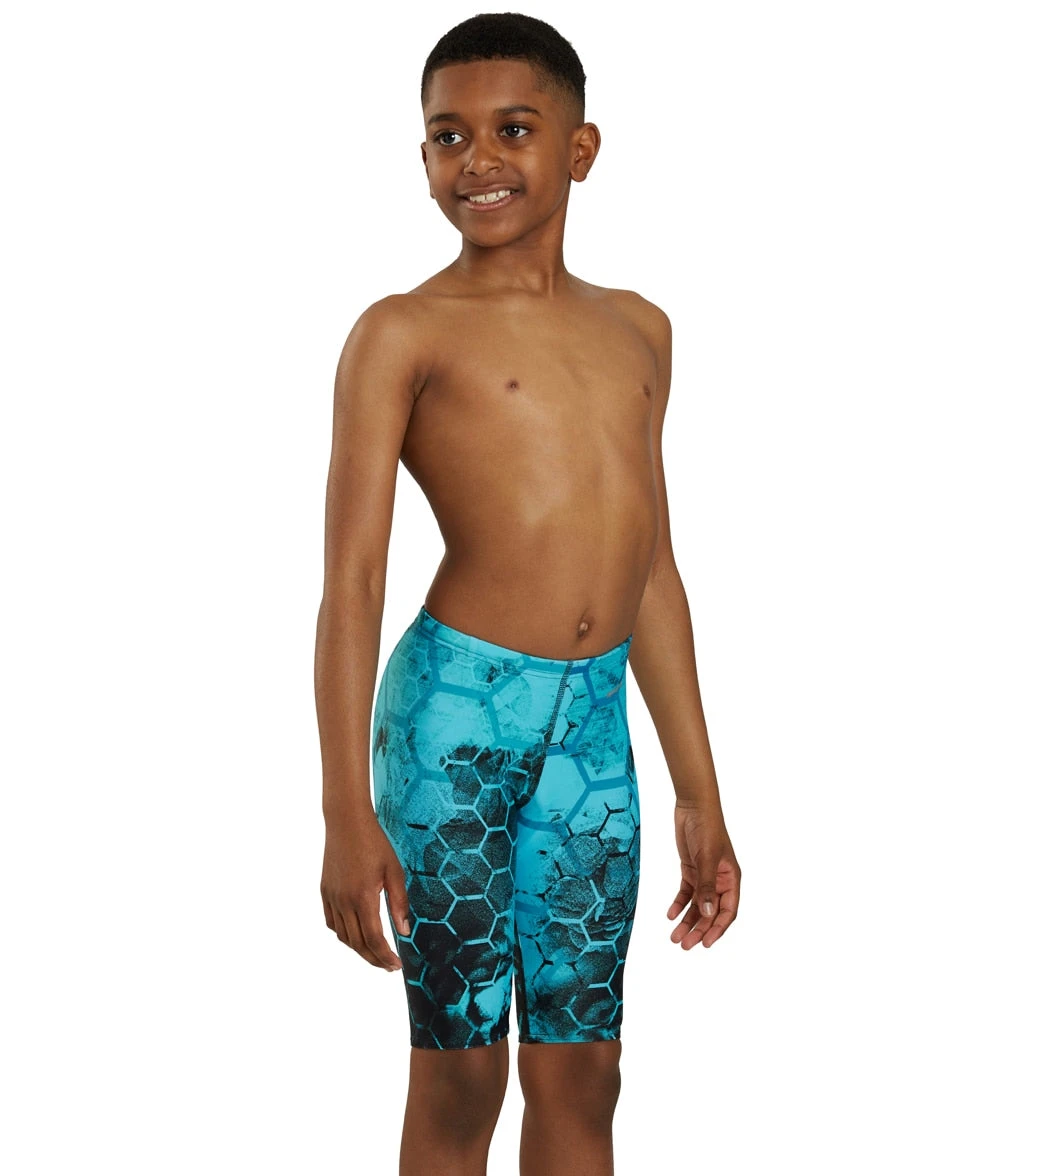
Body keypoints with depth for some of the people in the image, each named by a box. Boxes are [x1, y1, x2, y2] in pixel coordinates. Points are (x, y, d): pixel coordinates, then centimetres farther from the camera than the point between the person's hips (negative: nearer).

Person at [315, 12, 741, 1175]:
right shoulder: (403, 333, -2)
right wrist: (348, 814, -15)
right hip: (456, 714, -4)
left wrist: (700, 796, 17)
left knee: (581, 1077, 10)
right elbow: (351, 577, -7)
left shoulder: (638, 330, 14)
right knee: (459, 1076, 4)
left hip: (595, 727, 5)